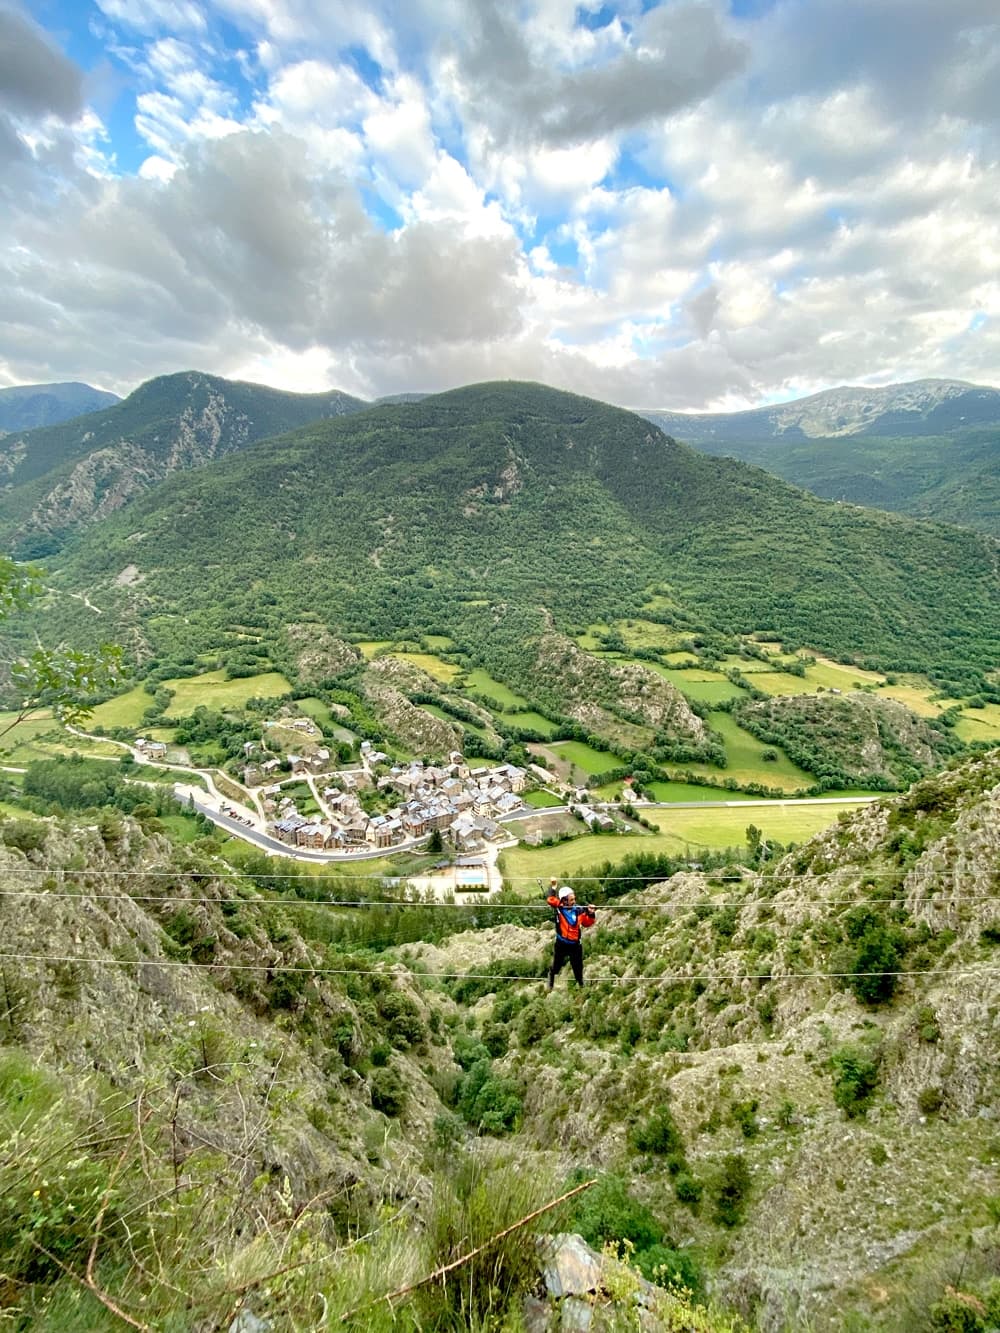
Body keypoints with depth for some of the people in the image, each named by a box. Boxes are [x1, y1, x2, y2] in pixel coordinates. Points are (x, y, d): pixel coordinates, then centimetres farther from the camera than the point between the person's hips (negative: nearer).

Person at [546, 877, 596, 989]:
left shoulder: (579, 911, -5)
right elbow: (551, 900, -32)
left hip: (575, 944, 1)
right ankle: (550, 987, 36)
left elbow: (587, 922, 8)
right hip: (561, 944, -1)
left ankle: (581, 986, 31)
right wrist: (553, 886, -38)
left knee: (578, 968, 11)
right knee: (556, 967, 13)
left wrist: (591, 914, -9)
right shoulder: (559, 909, -14)